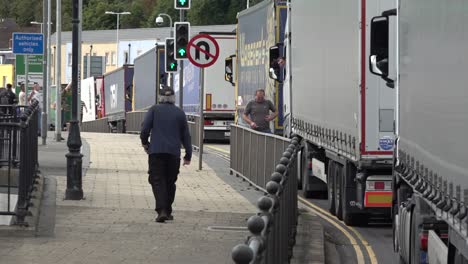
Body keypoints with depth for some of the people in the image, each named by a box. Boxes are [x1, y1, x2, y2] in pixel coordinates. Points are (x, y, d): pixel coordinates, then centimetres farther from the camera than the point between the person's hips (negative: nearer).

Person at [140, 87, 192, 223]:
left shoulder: (154, 110, 3)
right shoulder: (180, 113, 9)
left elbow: (145, 128, -5)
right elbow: (185, 135, 10)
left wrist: (145, 143, 13)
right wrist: (188, 155, 15)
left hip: (156, 151, -2)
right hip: (173, 153, 2)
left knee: (157, 181, -4)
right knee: (170, 182, 15)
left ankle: (162, 210, -21)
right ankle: (168, 211, 19)